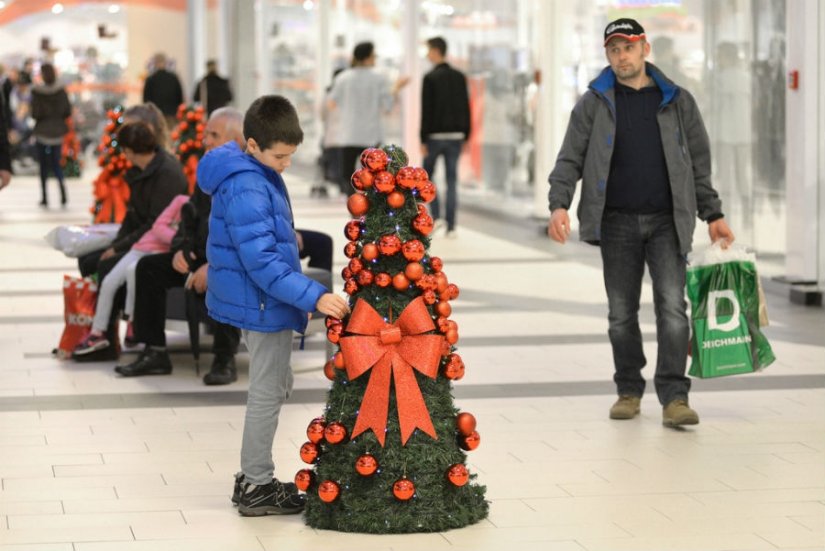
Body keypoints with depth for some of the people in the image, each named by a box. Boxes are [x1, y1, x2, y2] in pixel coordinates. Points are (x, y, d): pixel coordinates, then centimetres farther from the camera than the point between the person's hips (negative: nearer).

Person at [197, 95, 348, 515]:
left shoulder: (256, 174, 7)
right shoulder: (247, 189, -24)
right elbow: (261, 262, -28)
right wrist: (314, 297, -29)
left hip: (257, 301, 10)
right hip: (262, 304, -10)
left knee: (277, 385, 20)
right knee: (268, 394, 1)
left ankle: (254, 475, 29)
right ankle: (257, 489, 11)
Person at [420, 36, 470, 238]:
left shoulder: (430, 78, -9)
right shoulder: (460, 77, 7)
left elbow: (426, 111, -12)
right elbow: (466, 108, 8)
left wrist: (423, 140, -9)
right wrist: (466, 135, 13)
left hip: (435, 135, -4)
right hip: (456, 135, 4)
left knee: (427, 175, 11)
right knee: (451, 179, 5)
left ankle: (436, 216, -4)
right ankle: (451, 226, 2)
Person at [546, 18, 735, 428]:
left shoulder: (677, 102, 9)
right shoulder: (594, 104, 5)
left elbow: (699, 163, 13)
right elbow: (570, 159, 1)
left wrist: (713, 215, 10)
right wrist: (559, 203, -15)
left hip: (667, 221, 0)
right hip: (617, 222, 0)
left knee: (672, 306, -10)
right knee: (621, 313, 6)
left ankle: (674, 397, -10)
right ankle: (629, 390, 18)